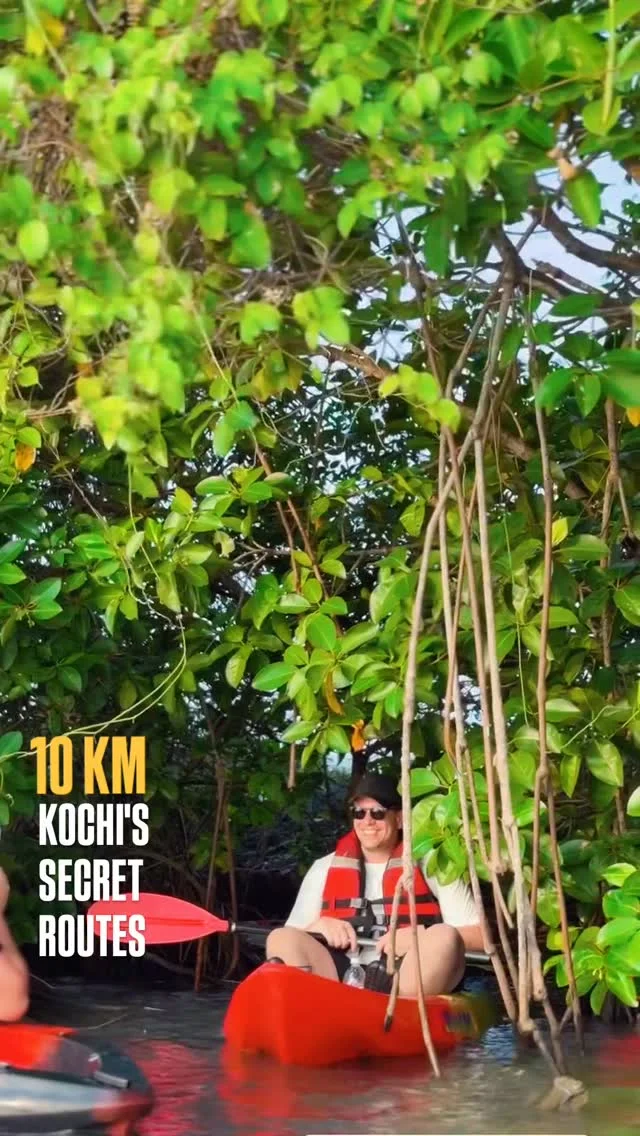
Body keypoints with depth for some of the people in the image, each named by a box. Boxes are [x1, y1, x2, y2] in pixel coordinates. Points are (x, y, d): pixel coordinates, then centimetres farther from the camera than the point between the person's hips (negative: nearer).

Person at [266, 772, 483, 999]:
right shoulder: (324, 869, 20)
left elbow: (479, 935, 4)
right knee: (281, 939, -22)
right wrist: (319, 925, -4)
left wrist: (420, 936, -10)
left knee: (444, 936, -30)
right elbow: (291, 943, 17)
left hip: (411, 981, -2)